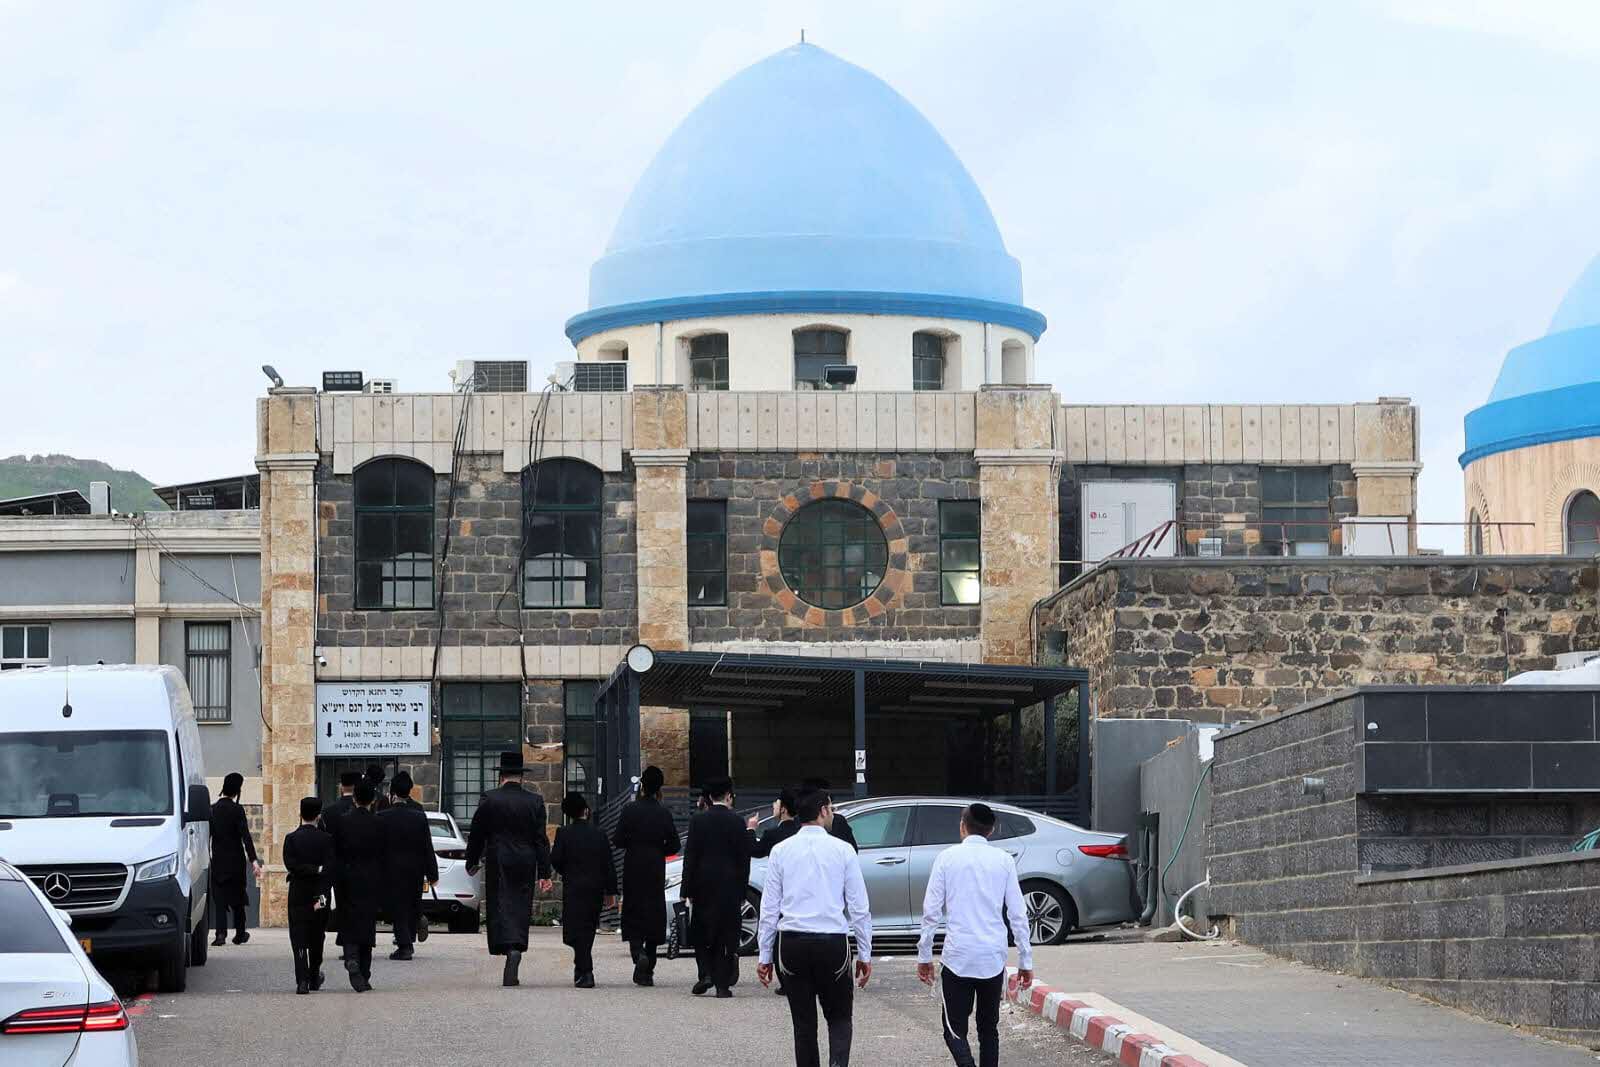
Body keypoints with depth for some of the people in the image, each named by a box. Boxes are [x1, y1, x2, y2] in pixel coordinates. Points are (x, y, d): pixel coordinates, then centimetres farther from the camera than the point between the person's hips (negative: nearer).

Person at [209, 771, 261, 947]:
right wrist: (253, 860, -18)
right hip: (236, 860, -2)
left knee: (219, 898, 1)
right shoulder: (237, 810, -11)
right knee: (237, 896, 13)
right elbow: (246, 836, -16)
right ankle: (239, 934, 22)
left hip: (218, 860, 2)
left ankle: (221, 933, -14)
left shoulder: (212, 809, 0)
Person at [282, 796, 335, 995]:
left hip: (298, 896, -1)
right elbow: (329, 869, -12)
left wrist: (308, 870, -7)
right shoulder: (326, 840, -3)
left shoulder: (291, 838, -4)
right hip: (318, 893, 1)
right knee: (316, 939, 17)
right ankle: (314, 978, 27)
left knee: (299, 939, -2)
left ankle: (302, 981, -16)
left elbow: (290, 865, -13)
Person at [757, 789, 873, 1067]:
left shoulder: (781, 851, 3)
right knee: (839, 1018, 9)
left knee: (803, 1022, 10)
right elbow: (859, 908, -1)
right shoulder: (842, 850, -2)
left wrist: (765, 955, 10)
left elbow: (769, 908, 3)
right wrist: (865, 955, 5)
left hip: (791, 944, 2)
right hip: (832, 942, -1)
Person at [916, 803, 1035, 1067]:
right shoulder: (1003, 860, 4)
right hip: (994, 958, 2)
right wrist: (1025, 960, 10)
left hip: (958, 956, -2)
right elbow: (1017, 914, 3)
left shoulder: (948, 857, -1)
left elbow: (931, 911, -2)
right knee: (989, 1028, 14)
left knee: (954, 1030, 0)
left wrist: (924, 955, 7)